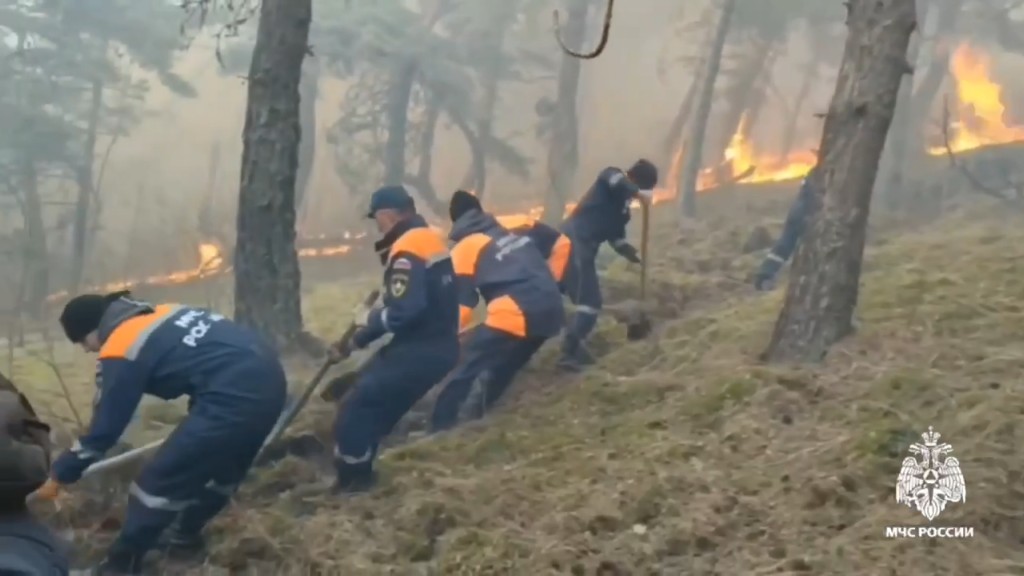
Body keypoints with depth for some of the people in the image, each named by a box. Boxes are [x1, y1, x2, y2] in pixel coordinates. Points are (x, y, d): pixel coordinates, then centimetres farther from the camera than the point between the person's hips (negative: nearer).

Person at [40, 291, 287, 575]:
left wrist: (59, 475, 18)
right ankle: (186, 536, 48)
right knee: (220, 465, 28)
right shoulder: (159, 315, 21)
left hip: (235, 395, -9)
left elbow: (105, 427, 4)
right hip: (268, 374, 9)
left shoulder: (120, 351, -2)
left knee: (159, 482, 4)